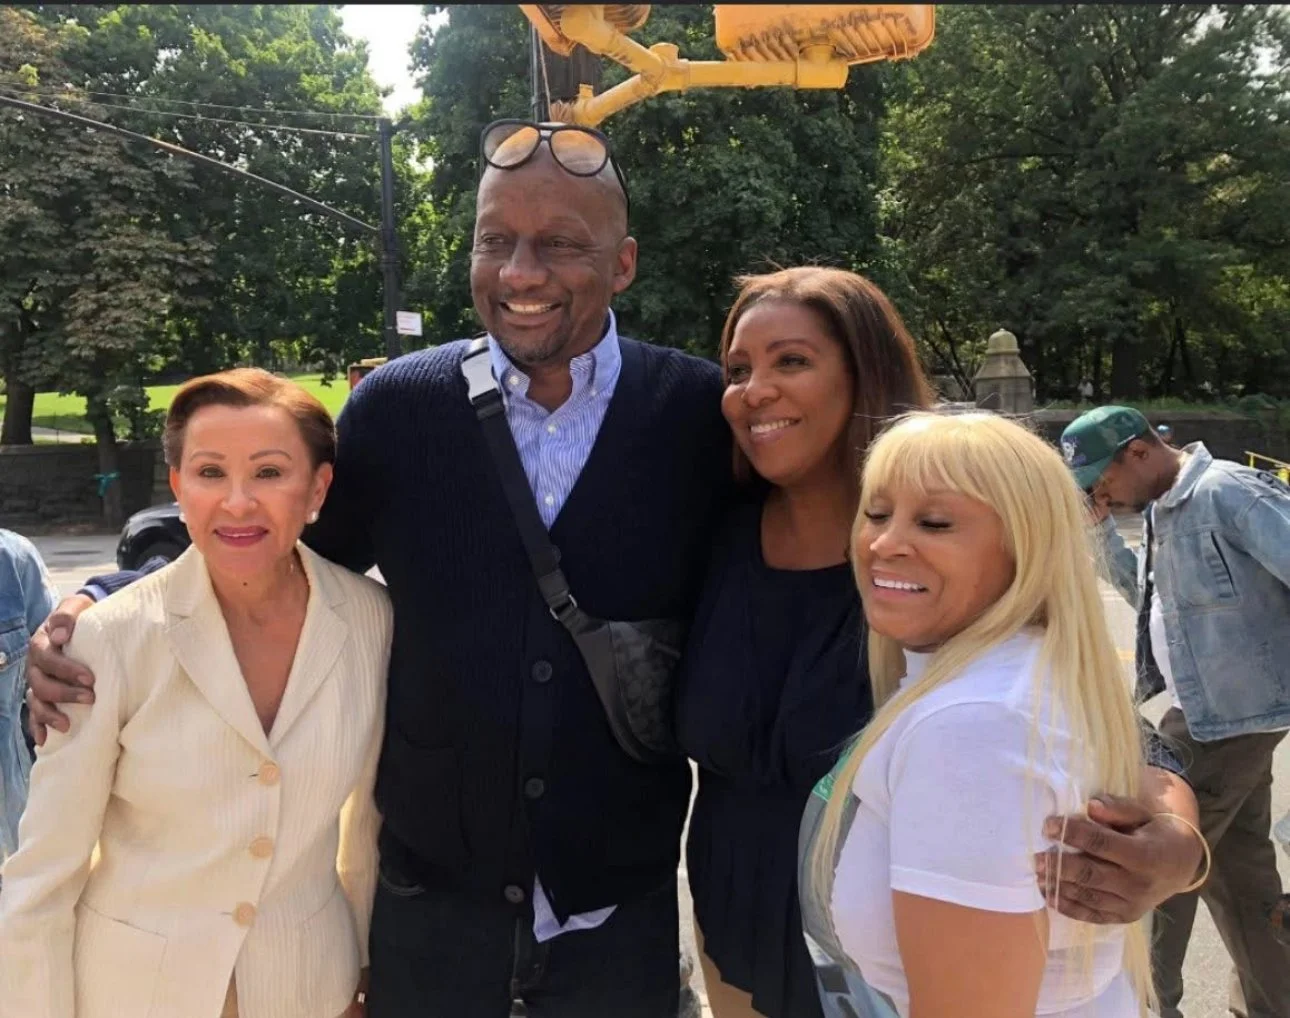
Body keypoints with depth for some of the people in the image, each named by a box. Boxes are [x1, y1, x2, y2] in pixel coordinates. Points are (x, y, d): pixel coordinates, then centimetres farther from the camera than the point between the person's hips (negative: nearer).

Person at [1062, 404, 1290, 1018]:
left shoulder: (1228, 493, -20)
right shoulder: (1163, 511, 9)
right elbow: (1147, 594, 20)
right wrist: (1102, 529, 7)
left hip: (1231, 713, -9)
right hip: (1211, 710, 9)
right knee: (1236, 863, 18)